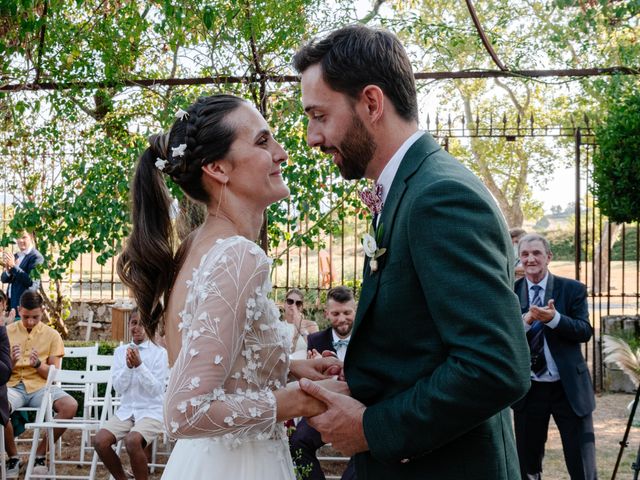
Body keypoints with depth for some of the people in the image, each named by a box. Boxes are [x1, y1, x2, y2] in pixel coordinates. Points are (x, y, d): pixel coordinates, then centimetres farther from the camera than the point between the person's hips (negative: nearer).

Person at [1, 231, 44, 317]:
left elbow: (31, 281, -18)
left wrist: (13, 266, -22)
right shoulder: (16, 256, 15)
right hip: (10, 302, 8)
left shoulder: (36, 257, -10)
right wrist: (8, 270, -10)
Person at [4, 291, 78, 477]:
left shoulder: (52, 335, 5)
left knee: (70, 406, -29)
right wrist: (11, 362, -17)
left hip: (40, 386, 1)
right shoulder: (7, 332, 6)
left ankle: (40, 454, -10)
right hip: (14, 385, -1)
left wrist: (38, 364, -17)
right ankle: (13, 457, -11)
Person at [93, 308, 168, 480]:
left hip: (151, 412, -4)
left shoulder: (159, 352, -3)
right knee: (100, 440, -20)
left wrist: (139, 365, -20)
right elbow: (118, 387, 1)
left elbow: (156, 389, -10)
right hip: (126, 411, 4)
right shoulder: (120, 351, 8)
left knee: (132, 440, -33)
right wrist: (128, 366, -15)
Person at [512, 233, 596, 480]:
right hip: (528, 389, 2)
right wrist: (526, 320, -23)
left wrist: (554, 318, -26)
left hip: (569, 387, -1)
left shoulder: (573, 289, -1)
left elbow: (585, 331, -10)